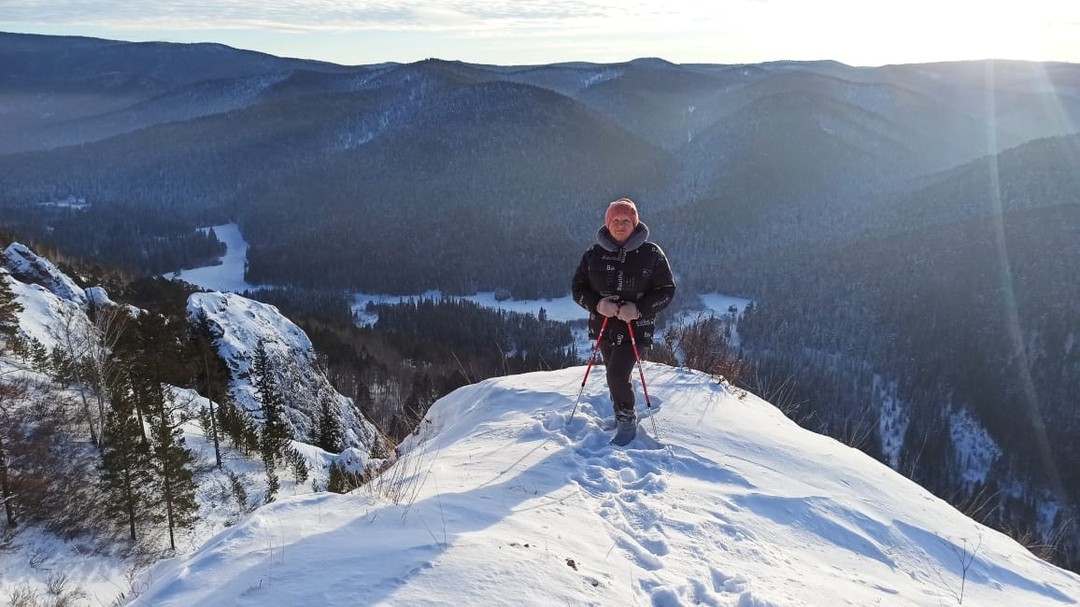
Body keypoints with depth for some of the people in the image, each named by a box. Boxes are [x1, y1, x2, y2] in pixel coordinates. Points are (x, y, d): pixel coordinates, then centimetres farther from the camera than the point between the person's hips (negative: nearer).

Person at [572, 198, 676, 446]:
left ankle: (627, 421, 12)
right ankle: (622, 416, 42)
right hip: (604, 325, 4)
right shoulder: (594, 254, -1)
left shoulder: (651, 253, -8)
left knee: (617, 376, -13)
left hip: (636, 327, -4)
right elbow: (578, 287, 4)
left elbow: (666, 290, -4)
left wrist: (638, 309, -19)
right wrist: (597, 304, -16)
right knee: (614, 375, 16)